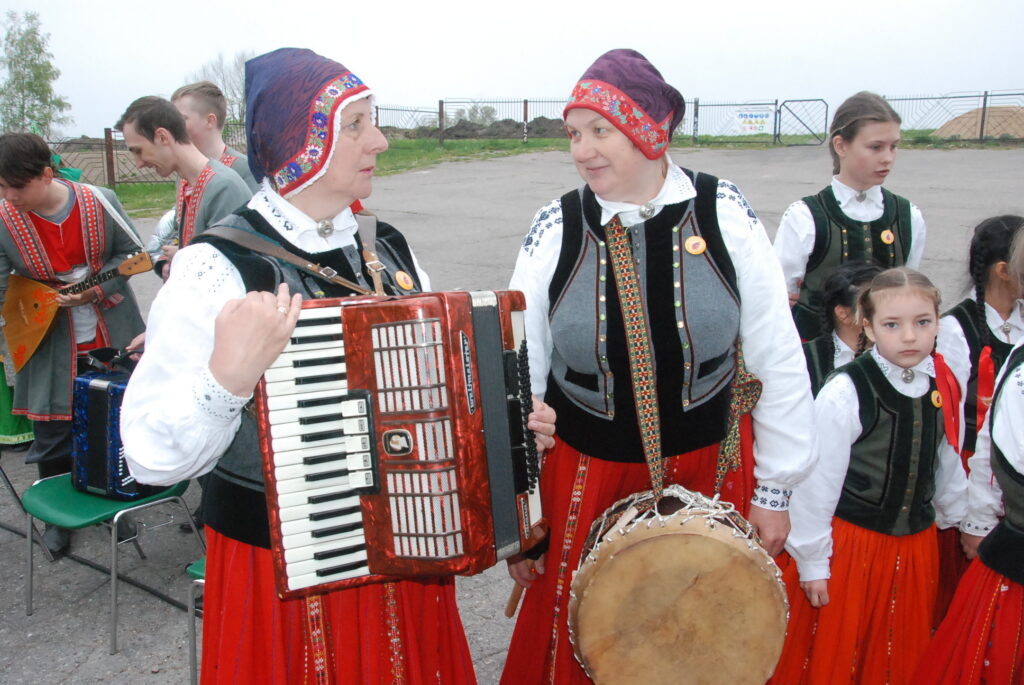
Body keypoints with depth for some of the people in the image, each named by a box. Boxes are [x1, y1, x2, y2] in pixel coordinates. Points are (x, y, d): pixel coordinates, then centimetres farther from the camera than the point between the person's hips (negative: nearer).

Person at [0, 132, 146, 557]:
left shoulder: (100, 202, -13)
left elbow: (130, 252, -3)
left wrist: (94, 289, -17)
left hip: (112, 338, 0)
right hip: (50, 348, 0)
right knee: (53, 435, 7)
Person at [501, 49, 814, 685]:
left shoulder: (724, 213, -11)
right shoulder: (555, 229, -10)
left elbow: (780, 363, -5)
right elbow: (521, 376, -4)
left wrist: (775, 487, 0)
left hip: (710, 470, 0)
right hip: (584, 477, 0)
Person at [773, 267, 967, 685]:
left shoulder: (943, 387, -1)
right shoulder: (845, 392, -19)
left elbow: (947, 463, 14)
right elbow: (817, 480, -15)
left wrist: (958, 518, 24)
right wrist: (812, 562, -10)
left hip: (916, 545, 5)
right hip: (852, 543, -5)